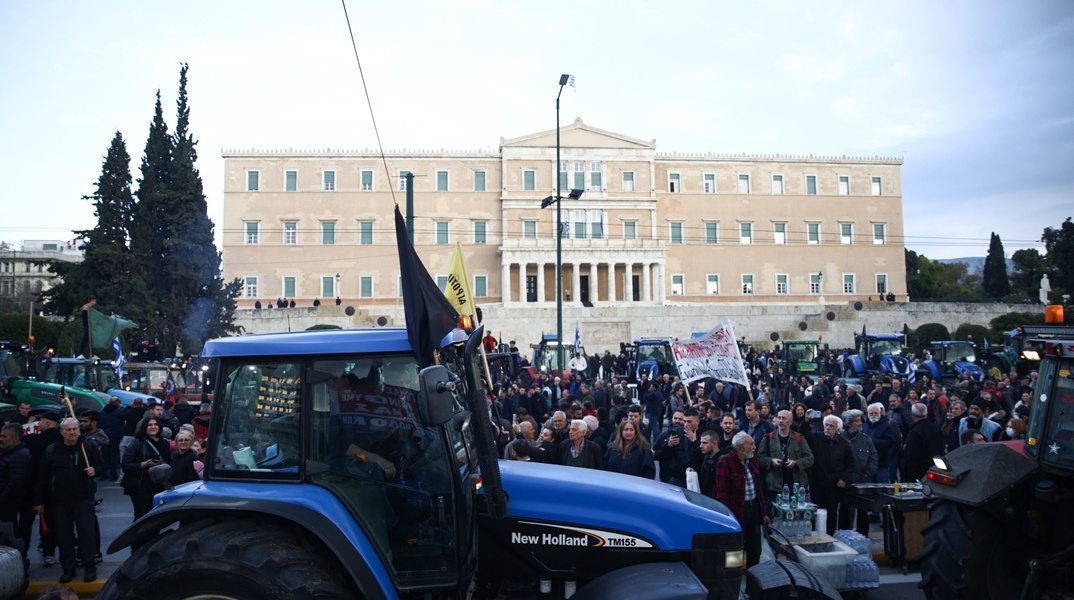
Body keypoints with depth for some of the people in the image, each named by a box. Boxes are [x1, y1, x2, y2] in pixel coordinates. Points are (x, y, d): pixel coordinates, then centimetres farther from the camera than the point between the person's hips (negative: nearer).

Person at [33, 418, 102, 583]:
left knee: (86, 532, -3)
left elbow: (100, 466, 8)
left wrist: (94, 470, -16)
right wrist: (39, 501, 1)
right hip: (59, 500, 2)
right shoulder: (51, 451, 1)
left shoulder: (89, 447, -2)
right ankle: (68, 568, 19)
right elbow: (42, 477, 2)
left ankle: (90, 567, 8)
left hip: (83, 498, -2)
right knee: (63, 535, 7)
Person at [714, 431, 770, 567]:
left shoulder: (752, 461, 9)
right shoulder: (725, 462, -15)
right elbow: (722, 493, -17)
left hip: (754, 508, 7)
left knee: (755, 550, 15)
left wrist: (764, 512, 15)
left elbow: (759, 488, 15)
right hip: (737, 512, -7)